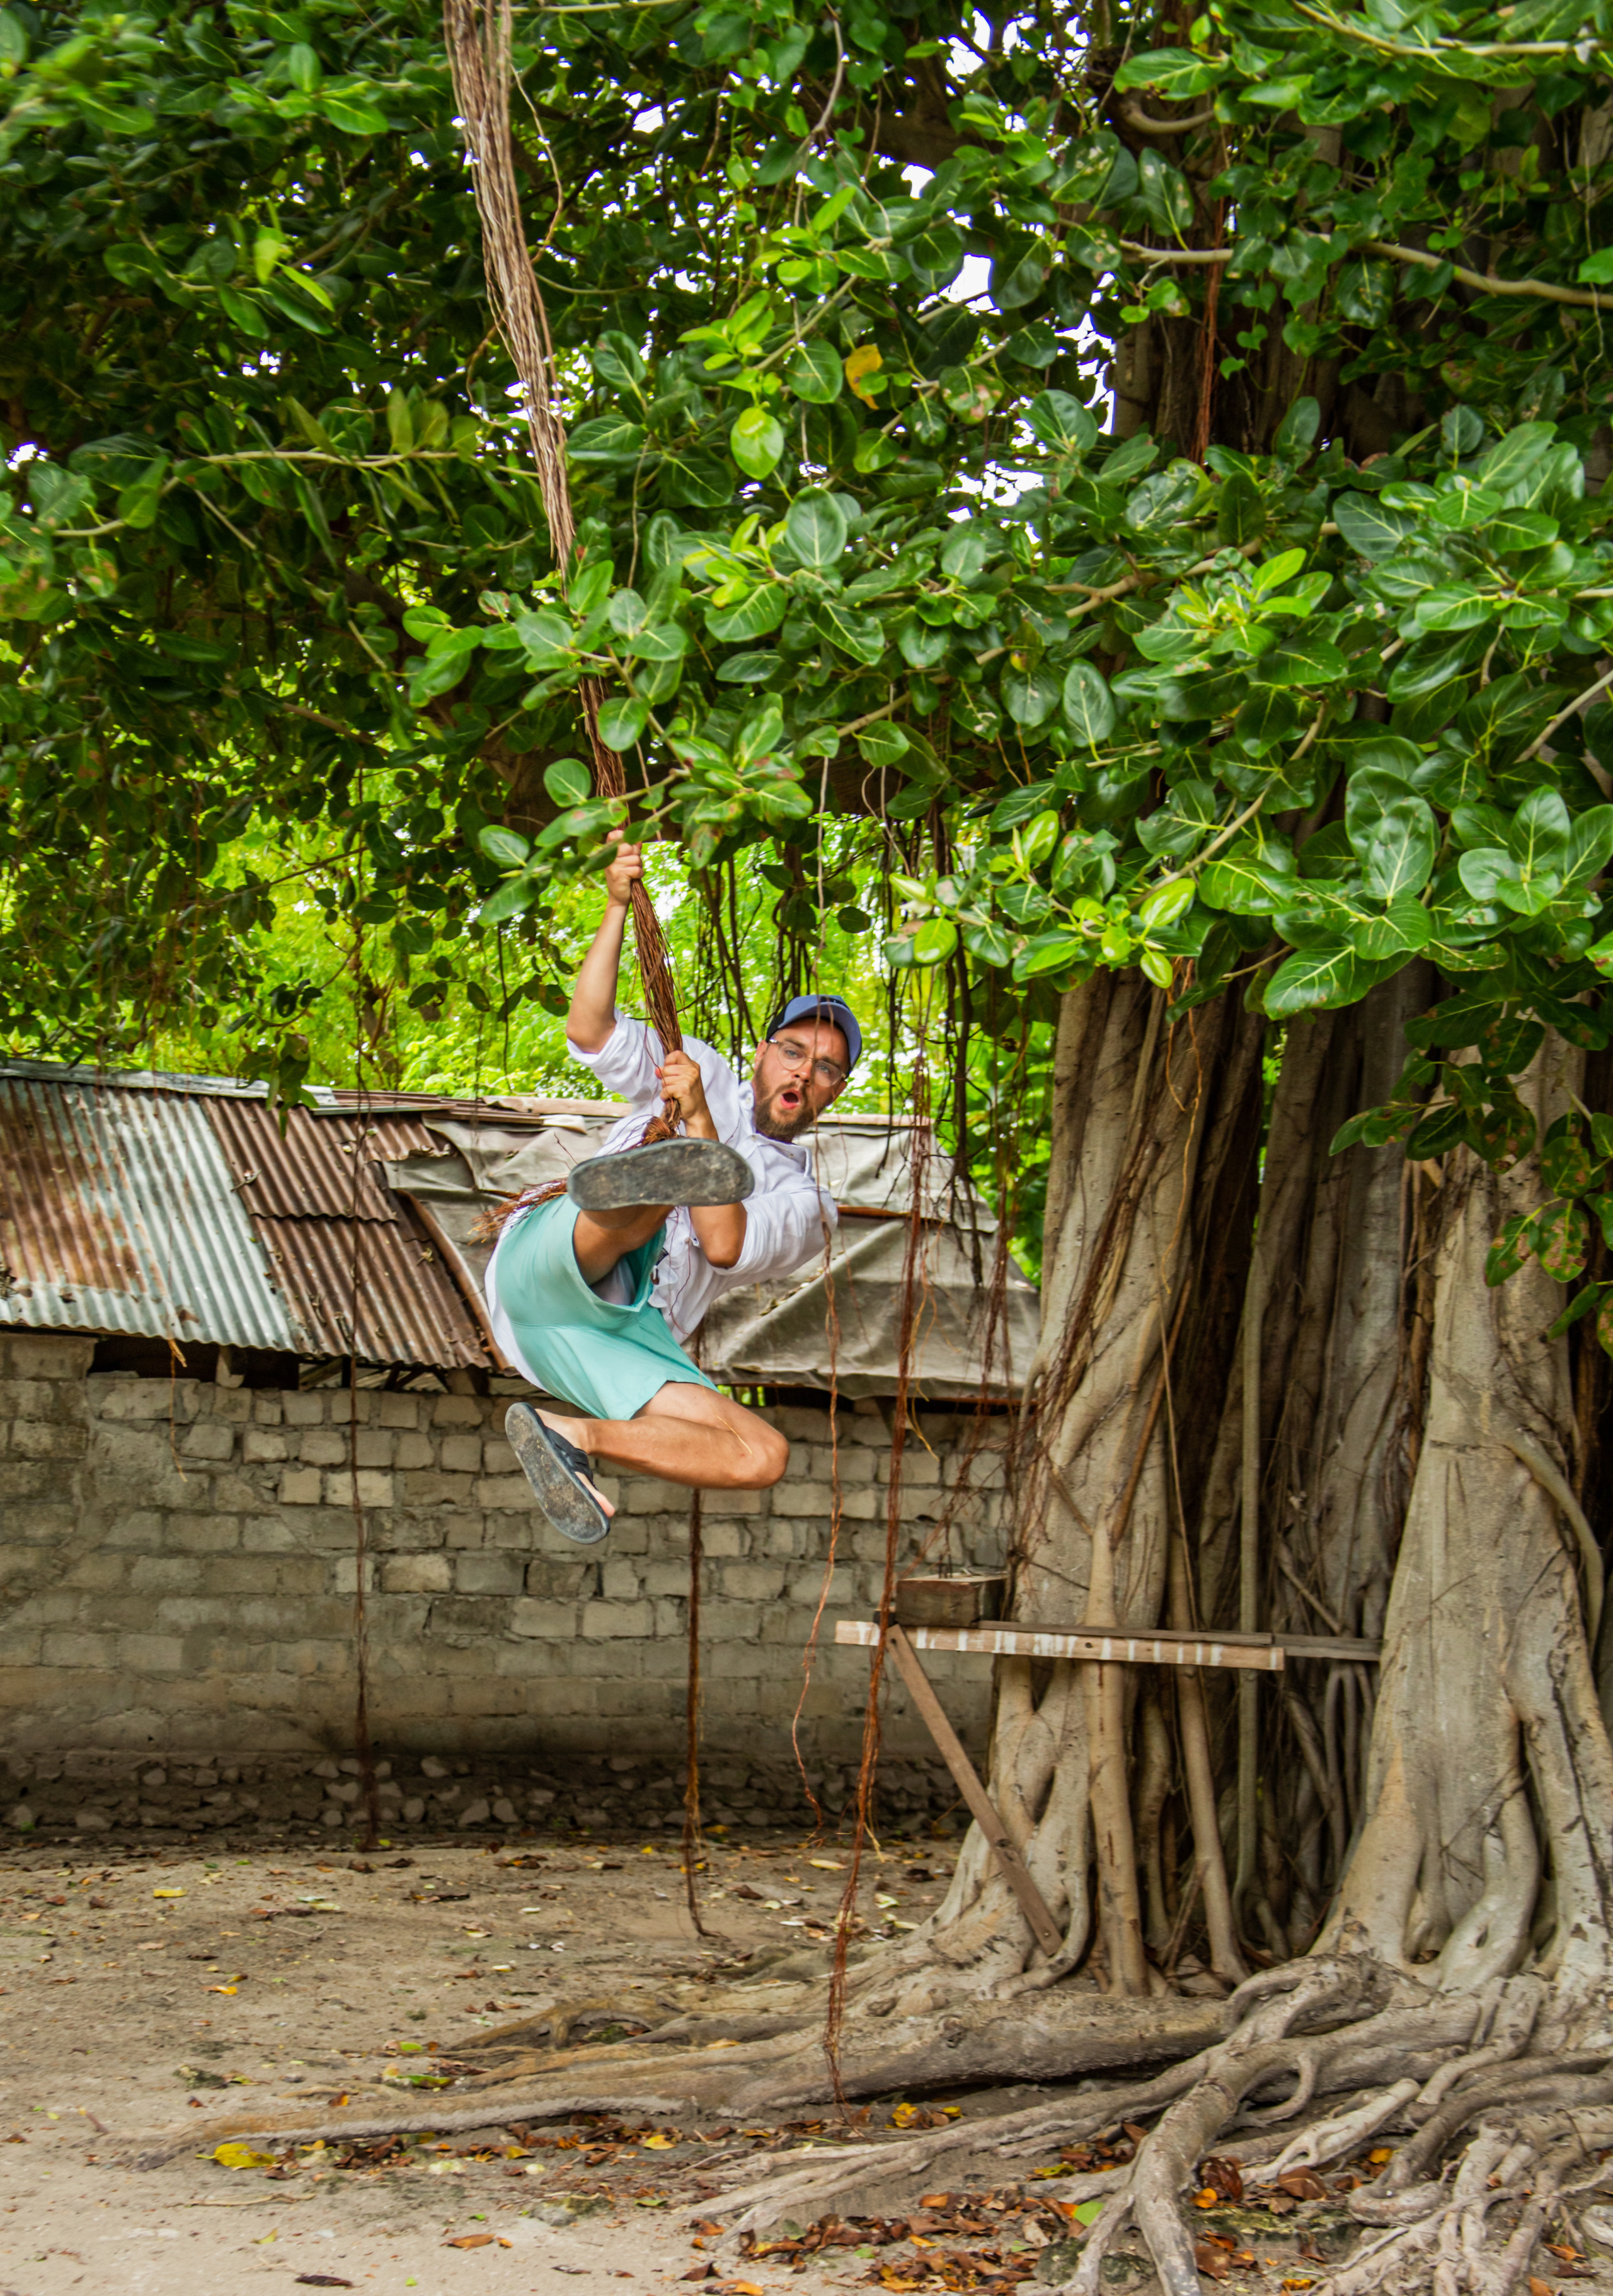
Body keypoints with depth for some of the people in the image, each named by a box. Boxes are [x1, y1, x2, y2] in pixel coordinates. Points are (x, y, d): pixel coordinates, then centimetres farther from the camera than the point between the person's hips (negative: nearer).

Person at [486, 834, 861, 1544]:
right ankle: (646, 1179, -72)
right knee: (675, 1184, -34)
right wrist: (617, 906, -1)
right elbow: (590, 1029, 9)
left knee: (764, 1455, -20)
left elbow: (724, 1245, -1)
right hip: (543, 1264, -3)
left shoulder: (808, 1209, 23)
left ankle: (567, 1435, -23)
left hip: (631, 1337, 3)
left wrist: (698, 1118, -8)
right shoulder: (701, 1071, 27)